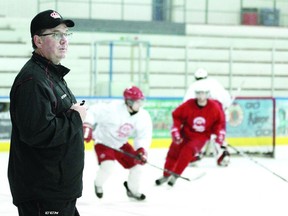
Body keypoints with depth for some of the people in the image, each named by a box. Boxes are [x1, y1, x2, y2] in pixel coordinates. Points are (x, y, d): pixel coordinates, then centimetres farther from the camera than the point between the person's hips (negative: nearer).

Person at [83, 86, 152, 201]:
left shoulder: (143, 117, -14)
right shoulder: (113, 108, -31)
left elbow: (144, 136, -11)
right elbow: (93, 111, -26)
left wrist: (142, 150, -28)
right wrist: (87, 126, -36)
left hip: (121, 144, 6)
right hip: (103, 141, -6)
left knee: (137, 164, -1)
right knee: (108, 165, -26)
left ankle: (133, 190, 26)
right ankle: (98, 185, 8)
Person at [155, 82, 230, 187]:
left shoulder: (214, 107, -17)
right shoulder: (188, 105, -18)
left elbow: (220, 123, -4)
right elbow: (176, 116, -7)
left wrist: (219, 140, -8)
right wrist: (175, 133, -11)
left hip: (201, 137, -2)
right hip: (186, 133, 2)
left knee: (187, 151, -25)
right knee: (173, 152, -4)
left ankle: (175, 175, -15)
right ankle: (166, 176, 18)